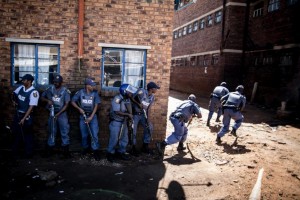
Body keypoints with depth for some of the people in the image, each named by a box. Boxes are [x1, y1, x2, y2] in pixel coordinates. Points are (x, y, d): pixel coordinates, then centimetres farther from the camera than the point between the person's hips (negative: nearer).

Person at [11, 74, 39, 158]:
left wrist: (24, 118, -24)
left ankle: (29, 153, 19)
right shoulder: (21, 87, 1)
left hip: (26, 116, -7)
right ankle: (15, 151, 35)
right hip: (17, 114, 7)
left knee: (27, 135, 4)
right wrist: (14, 101, 1)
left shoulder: (34, 92, -20)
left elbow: (31, 107, -23)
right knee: (16, 132, 18)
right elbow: (14, 94, 22)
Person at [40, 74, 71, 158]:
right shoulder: (50, 89, 1)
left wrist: (58, 114, -17)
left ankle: (66, 151, 9)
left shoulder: (65, 91, -9)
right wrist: (48, 100, -13)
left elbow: (66, 105, -10)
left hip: (62, 114, -3)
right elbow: (42, 97, 9)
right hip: (52, 113, 3)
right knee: (51, 132, 12)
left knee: (65, 132, 0)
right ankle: (49, 150, 22)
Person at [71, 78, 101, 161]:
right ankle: (85, 147, 34)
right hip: (83, 116, 1)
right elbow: (72, 101, 2)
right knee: (84, 135, 12)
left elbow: (96, 106, -8)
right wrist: (79, 109, -13)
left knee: (94, 134, -7)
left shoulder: (95, 93, -8)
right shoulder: (80, 92, -6)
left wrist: (91, 117, -14)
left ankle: (96, 151, 3)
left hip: (92, 116, -1)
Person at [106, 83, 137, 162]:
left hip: (124, 122, 7)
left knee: (124, 139, 13)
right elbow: (117, 112, -25)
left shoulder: (128, 99, 1)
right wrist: (128, 114, -20)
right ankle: (110, 153, 20)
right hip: (116, 122, -7)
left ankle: (121, 153, 28)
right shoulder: (117, 99, -22)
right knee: (114, 139, 1)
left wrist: (129, 117, -8)